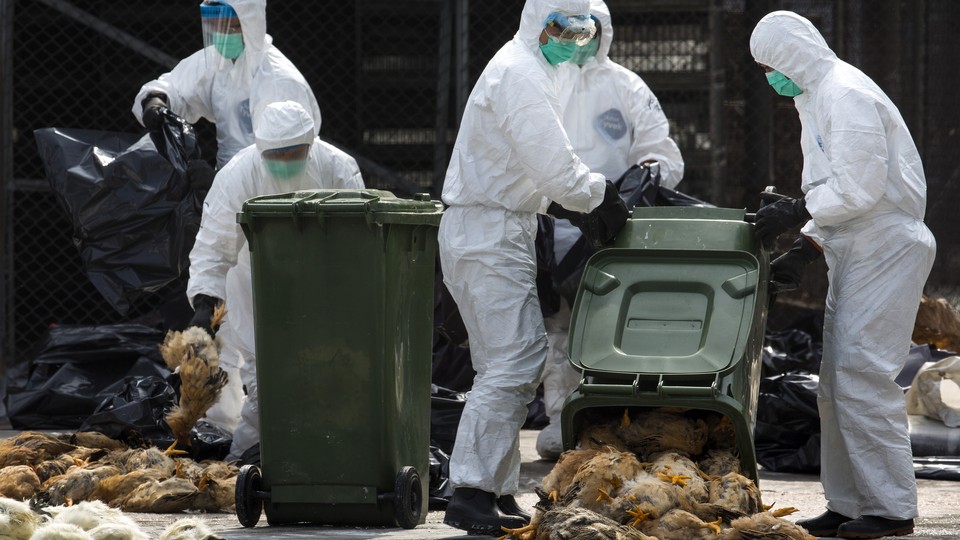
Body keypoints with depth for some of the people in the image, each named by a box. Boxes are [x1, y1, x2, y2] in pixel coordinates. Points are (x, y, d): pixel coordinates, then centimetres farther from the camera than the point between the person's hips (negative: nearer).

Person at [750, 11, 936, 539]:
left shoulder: (845, 95, -14)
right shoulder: (817, 98, 19)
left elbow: (859, 188, -21)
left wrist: (796, 211, -14)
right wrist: (805, 248, 13)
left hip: (887, 248, -11)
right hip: (856, 253, 11)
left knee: (863, 375, -13)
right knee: (837, 383, 10)